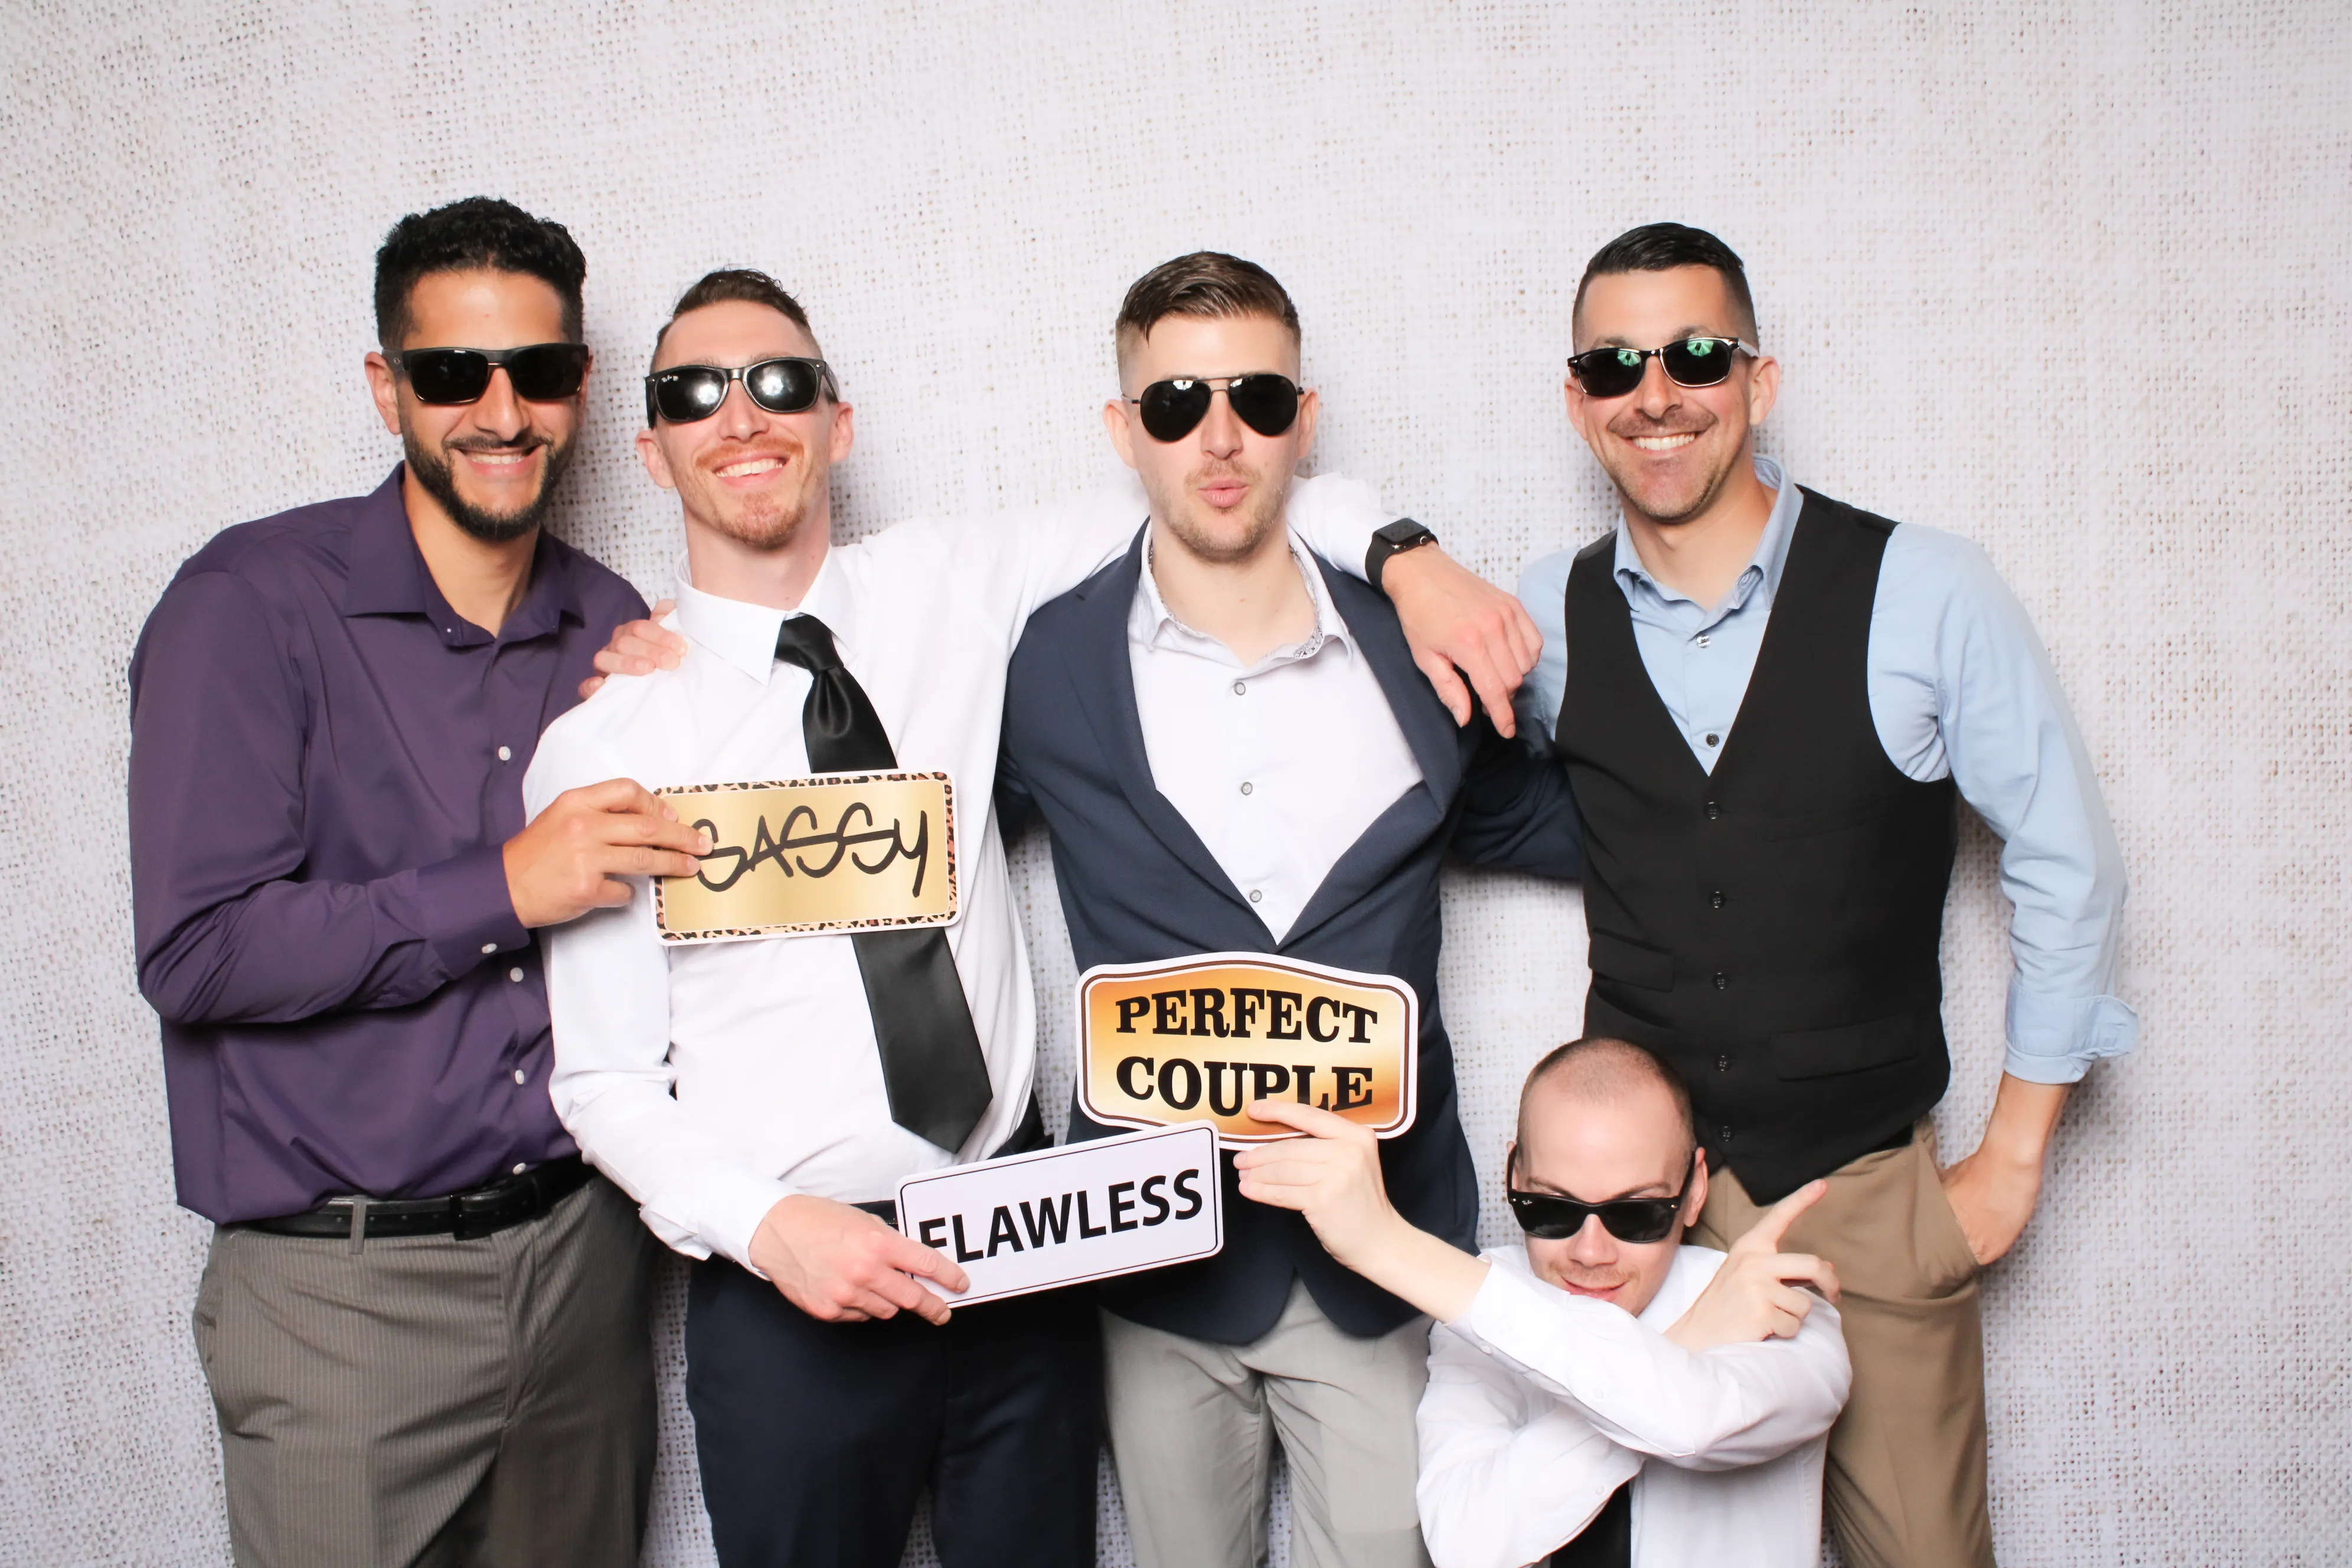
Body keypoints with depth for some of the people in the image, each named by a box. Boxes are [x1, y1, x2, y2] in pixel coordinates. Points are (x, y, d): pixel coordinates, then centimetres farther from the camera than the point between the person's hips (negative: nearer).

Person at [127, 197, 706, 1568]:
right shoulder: (256, 601, -9)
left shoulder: (616, 629, 7)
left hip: (582, 1248, 5)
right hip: (346, 1288, -4)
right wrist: (503, 889, -20)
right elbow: (195, 952, -15)